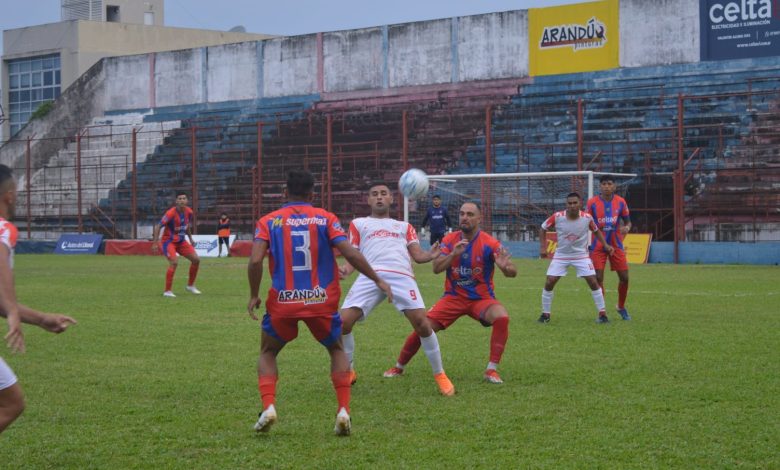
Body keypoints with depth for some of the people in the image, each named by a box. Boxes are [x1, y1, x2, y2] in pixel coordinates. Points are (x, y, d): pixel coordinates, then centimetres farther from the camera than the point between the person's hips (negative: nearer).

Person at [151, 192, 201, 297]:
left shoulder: (189, 212, -4)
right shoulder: (171, 213, -23)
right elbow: (158, 227, -19)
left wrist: (190, 238, 19)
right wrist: (155, 243, -24)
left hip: (181, 241, 7)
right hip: (168, 241, -7)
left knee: (196, 259, 1)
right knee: (174, 262, -27)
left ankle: (190, 285, 20)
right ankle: (167, 291, -18)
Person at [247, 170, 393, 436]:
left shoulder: (268, 221, 3)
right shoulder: (325, 218, 3)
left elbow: (255, 260, -10)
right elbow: (351, 254, -6)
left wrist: (254, 296, 3)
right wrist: (378, 280, 5)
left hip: (283, 302, 0)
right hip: (322, 301, 0)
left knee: (268, 353, 23)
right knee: (337, 350, 24)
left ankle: (268, 407, -1)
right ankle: (343, 412, 6)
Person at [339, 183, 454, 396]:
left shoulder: (404, 226, 31)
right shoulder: (358, 224, 29)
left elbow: (417, 255, 18)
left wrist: (430, 255, -6)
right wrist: (346, 269, -5)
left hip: (401, 275, 0)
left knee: (422, 323, -17)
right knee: (343, 322, -13)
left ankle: (439, 374, 1)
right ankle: (348, 372, 12)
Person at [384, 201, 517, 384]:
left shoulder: (489, 243, -14)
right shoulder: (450, 240, -3)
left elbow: (512, 272, -20)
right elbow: (436, 268, -12)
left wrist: (506, 267, -45)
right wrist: (453, 254, -30)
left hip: (481, 298, -2)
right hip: (453, 297, 2)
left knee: (502, 318, -32)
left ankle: (492, 370, -21)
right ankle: (398, 367, 15)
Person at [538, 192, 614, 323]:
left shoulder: (587, 218, -14)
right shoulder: (557, 217, -17)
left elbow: (596, 231, 7)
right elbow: (543, 228, 0)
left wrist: (605, 245, -2)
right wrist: (543, 247, -7)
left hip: (581, 255, 0)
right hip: (561, 255, 0)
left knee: (593, 282, -8)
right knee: (549, 282, -7)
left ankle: (602, 313, 4)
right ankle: (545, 314, 8)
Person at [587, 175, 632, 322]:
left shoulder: (620, 202, 0)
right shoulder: (592, 202, -4)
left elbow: (627, 221, 9)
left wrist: (627, 228, -15)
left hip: (616, 245, 2)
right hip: (598, 246, -2)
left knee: (624, 277, 0)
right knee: (598, 278, -8)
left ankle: (621, 307, 24)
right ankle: (602, 313, 2)